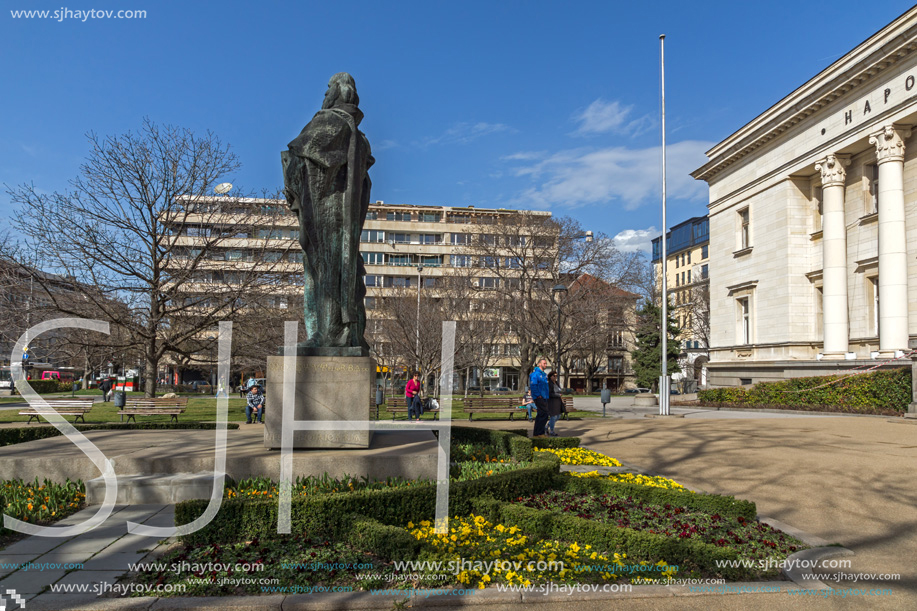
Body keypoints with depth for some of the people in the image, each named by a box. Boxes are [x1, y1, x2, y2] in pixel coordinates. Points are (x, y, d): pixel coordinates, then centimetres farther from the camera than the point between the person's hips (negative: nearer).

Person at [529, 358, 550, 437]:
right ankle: (539, 433, -9)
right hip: (539, 398, -9)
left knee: (540, 416, 10)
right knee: (544, 415, -13)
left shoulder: (544, 374, 19)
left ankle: (536, 433, 15)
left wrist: (546, 396, 18)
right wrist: (538, 395, -20)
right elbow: (533, 386, -18)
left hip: (544, 398, 9)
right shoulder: (535, 374, -11)